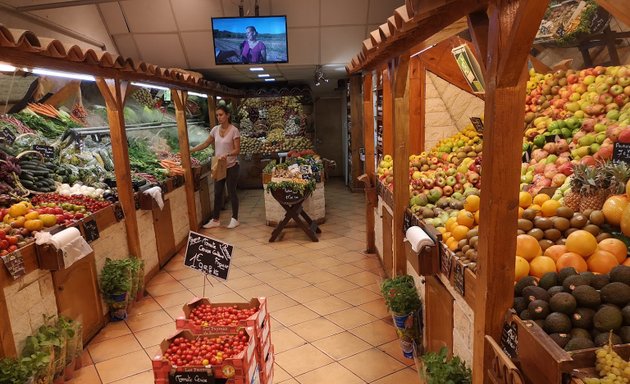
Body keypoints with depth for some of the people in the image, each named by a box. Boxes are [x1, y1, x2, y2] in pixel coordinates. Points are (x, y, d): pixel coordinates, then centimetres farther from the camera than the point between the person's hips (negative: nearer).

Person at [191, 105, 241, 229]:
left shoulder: (234, 130, -12)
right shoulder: (215, 129, 3)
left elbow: (237, 150, -13)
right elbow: (205, 144, 10)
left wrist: (227, 155, -31)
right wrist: (191, 150, 2)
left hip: (231, 166, -5)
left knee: (231, 192, 4)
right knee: (217, 193, 9)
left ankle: (235, 219, 18)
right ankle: (215, 220, 18)